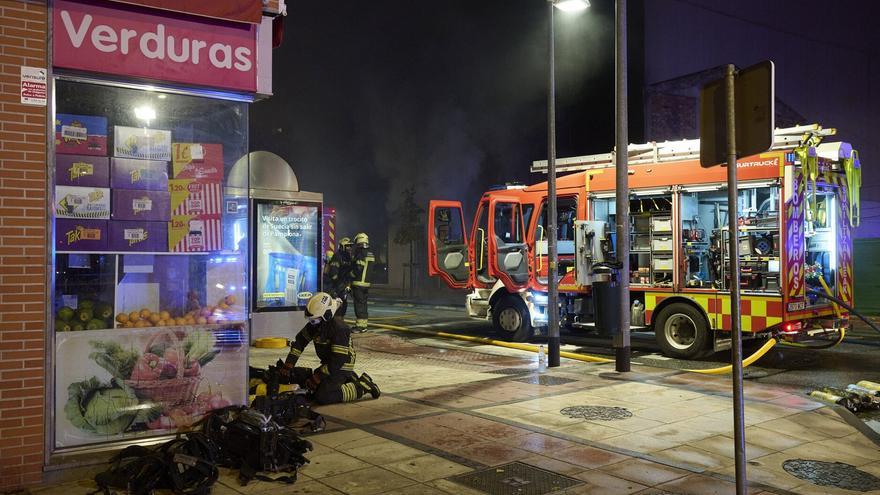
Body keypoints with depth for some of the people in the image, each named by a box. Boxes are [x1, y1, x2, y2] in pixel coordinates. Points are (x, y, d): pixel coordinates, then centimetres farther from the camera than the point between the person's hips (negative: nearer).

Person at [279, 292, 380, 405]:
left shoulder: (339, 329, -26)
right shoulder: (314, 324, -1)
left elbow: (338, 361, -28)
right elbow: (299, 342, 5)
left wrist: (316, 379, -25)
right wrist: (287, 366, -4)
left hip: (341, 367, -10)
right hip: (327, 363, 10)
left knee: (323, 397, -26)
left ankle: (362, 386, -8)